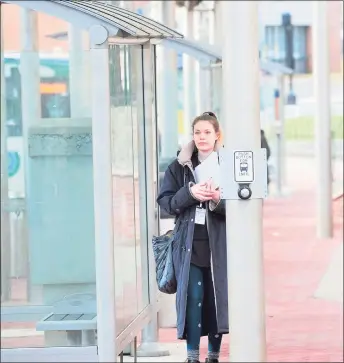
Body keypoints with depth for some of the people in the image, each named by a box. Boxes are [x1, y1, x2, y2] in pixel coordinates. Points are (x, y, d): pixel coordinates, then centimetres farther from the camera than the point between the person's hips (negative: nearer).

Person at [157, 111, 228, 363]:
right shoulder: (179, 167, 7)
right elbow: (165, 201, 2)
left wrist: (218, 199, -21)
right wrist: (190, 193, -14)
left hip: (218, 244, -1)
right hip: (190, 243, 1)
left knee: (216, 299, 4)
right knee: (193, 298, -5)